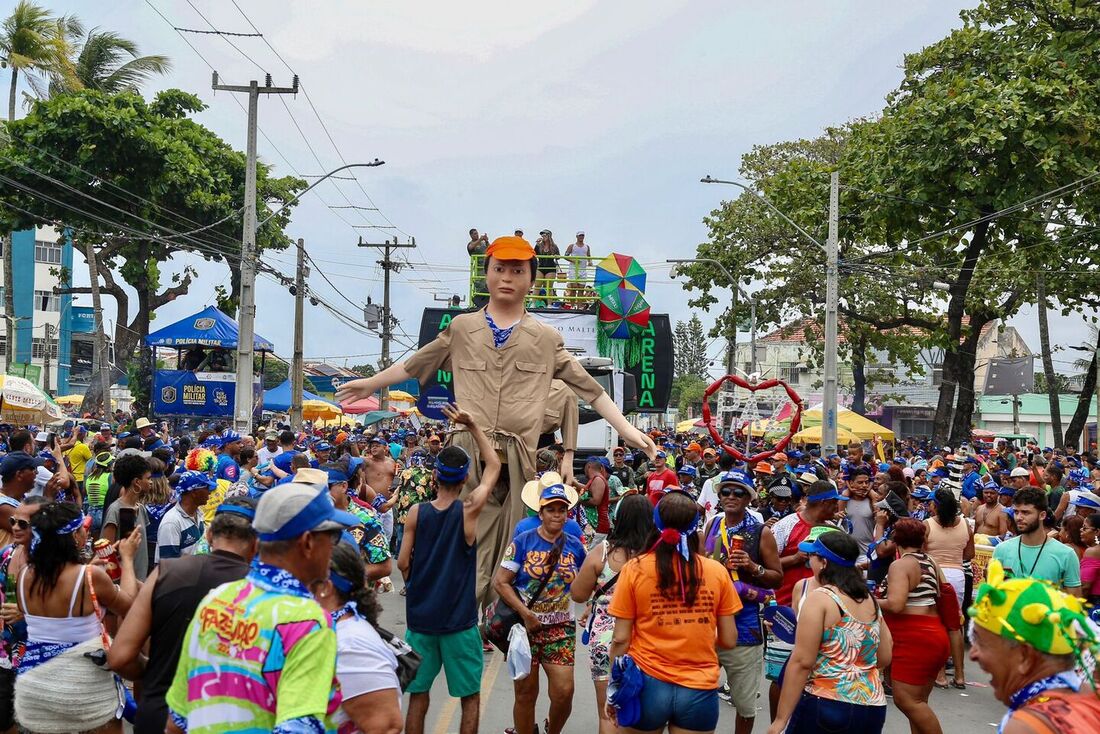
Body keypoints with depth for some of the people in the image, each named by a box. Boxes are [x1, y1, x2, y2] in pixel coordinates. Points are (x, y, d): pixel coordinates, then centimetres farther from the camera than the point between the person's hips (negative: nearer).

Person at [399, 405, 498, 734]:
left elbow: (403, 563, -3)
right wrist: (473, 426, 5)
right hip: (459, 620, -2)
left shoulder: (415, 513, -5)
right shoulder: (469, 510, -10)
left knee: (418, 695, 12)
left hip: (420, 617, 2)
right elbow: (493, 465, 2)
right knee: (471, 698, 10)